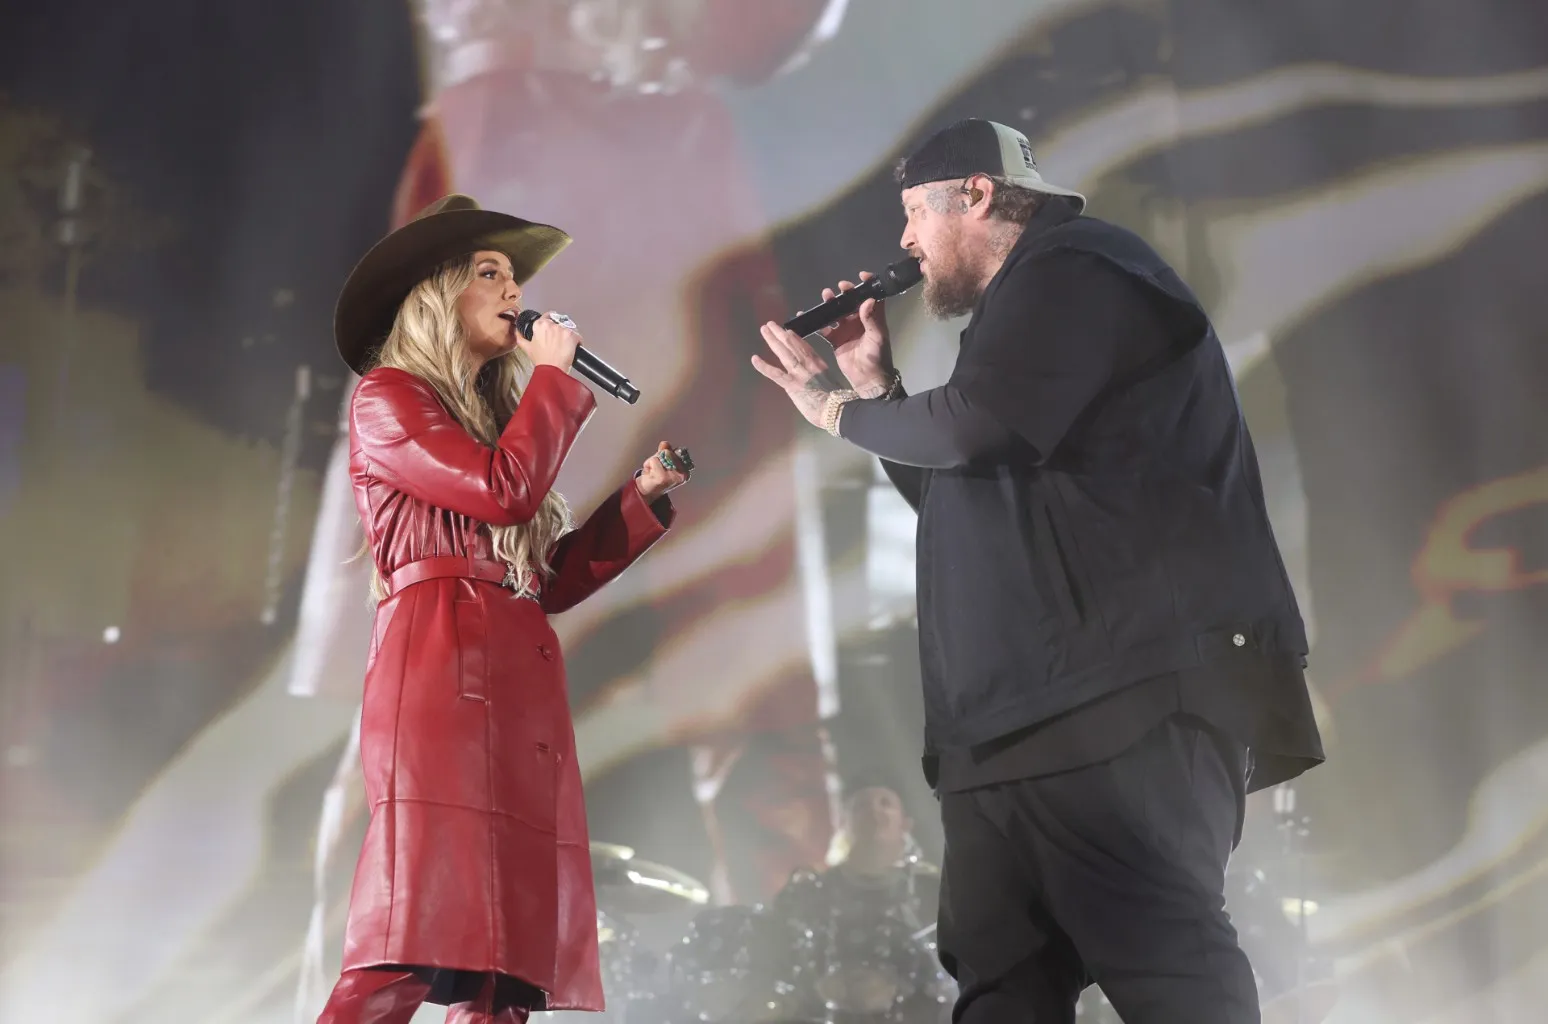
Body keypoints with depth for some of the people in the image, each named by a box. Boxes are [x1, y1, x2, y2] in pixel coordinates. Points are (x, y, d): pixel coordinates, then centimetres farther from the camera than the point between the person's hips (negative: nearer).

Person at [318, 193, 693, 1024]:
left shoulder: (494, 420, 27)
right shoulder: (387, 401, 4)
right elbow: (504, 490, -12)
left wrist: (644, 497, 17)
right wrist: (555, 374, 2)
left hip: (518, 692, 8)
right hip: (440, 674, -8)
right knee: (404, 954, -20)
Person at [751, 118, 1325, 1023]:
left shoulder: (1072, 268, -2)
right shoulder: (1027, 306, 30)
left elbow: (974, 428, -16)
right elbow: (955, 497, 37)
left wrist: (838, 409, 1)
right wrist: (877, 386, 25)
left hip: (1131, 692, -10)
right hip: (1027, 708, 10)